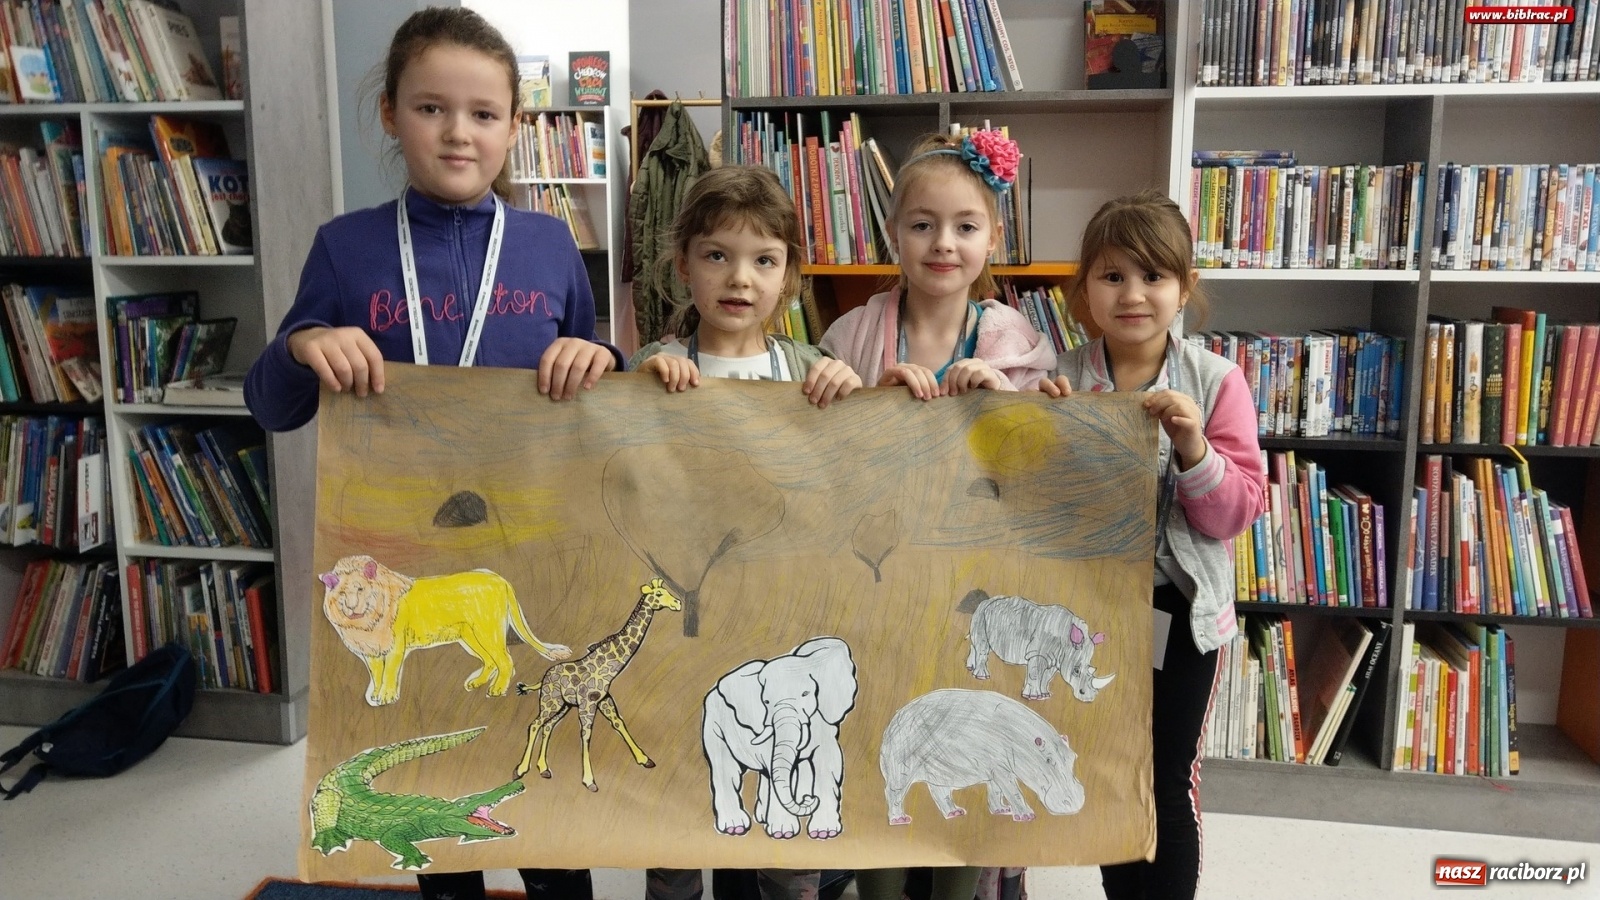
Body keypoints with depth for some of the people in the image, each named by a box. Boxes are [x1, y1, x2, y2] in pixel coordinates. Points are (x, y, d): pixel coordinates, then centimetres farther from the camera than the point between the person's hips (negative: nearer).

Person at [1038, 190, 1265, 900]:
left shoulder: (1216, 381, -10)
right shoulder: (1062, 381, -6)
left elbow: (1238, 512, -12)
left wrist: (1194, 449, -28)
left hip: (1180, 610, -2)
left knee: (1168, 784, 10)